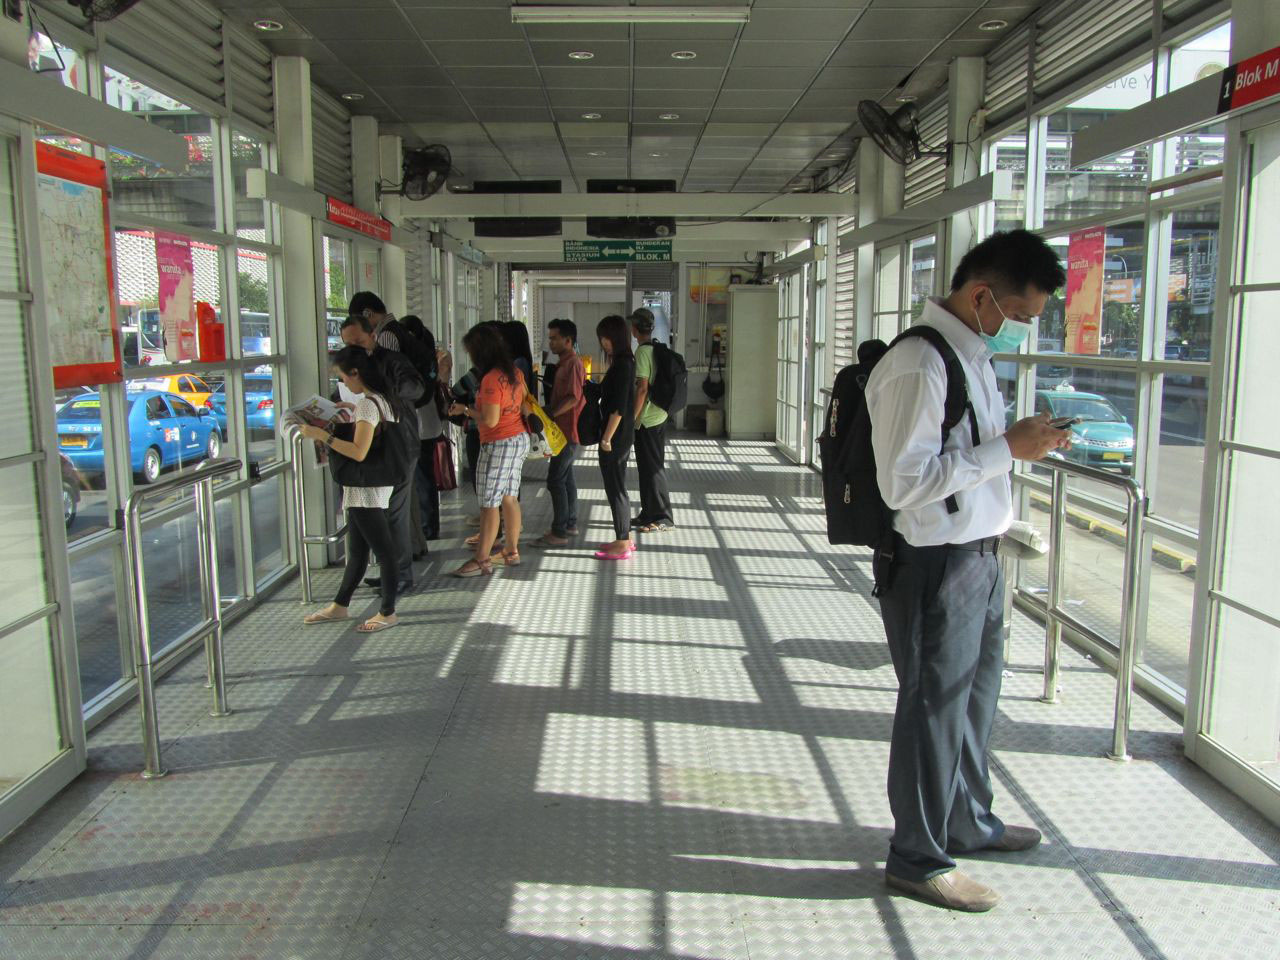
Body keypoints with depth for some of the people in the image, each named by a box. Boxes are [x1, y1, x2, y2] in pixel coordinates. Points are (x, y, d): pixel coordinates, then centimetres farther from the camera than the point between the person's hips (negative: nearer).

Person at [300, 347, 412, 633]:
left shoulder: (367, 404, -19)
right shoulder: (385, 400, 8)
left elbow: (359, 452, -26)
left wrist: (323, 435, -20)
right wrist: (353, 414, 17)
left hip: (366, 491, -10)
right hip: (370, 490, 10)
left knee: (384, 551, 1)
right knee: (356, 551, 17)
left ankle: (387, 613, 11)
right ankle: (339, 606, 29)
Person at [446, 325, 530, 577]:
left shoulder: (491, 378, -20)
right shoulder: (515, 372, 6)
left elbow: (490, 420, -21)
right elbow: (525, 406, 14)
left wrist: (465, 410, -8)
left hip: (499, 444, -9)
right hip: (520, 439, 9)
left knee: (489, 503, -2)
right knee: (509, 497, 15)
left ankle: (482, 560, 3)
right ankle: (512, 551, 22)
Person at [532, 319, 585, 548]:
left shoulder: (572, 364, -15)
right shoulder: (564, 364, 16)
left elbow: (573, 398, -24)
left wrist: (549, 414, -22)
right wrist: (547, 411, 12)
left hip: (568, 431, -10)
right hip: (564, 430, 10)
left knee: (555, 480, -9)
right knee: (566, 477, 15)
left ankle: (559, 532, -6)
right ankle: (570, 524, 23)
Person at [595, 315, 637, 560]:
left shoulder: (621, 365, -19)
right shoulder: (626, 361, 10)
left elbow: (618, 408, -21)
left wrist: (607, 438, -19)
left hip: (617, 437, -10)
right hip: (622, 436, 10)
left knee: (615, 488, -2)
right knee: (618, 487, 16)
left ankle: (622, 545, 6)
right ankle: (625, 538, 25)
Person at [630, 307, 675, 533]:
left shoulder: (642, 351, -16)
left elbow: (642, 388, -21)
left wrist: (633, 418, -15)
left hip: (647, 420, -9)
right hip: (659, 415, 9)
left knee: (652, 468, -3)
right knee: (649, 466, 16)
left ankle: (663, 518, 3)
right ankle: (649, 514, 24)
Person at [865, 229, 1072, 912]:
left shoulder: (973, 354, 12)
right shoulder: (919, 367, -21)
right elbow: (902, 482, -27)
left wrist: (1021, 441, 8)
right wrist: (1006, 449, -22)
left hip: (979, 557, 10)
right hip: (937, 567, -10)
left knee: (975, 696, 23)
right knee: (934, 708, 4)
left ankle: (967, 822, 45)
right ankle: (918, 859, 23)